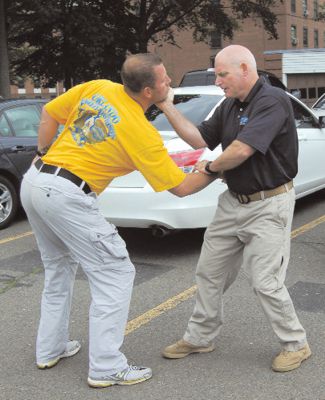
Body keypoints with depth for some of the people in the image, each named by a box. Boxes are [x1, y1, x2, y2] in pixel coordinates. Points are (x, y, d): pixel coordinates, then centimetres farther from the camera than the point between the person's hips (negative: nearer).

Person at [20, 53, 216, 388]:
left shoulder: (97, 88, 5)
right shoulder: (142, 133, -11)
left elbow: (49, 113, 13)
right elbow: (181, 187, -5)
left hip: (33, 182, 8)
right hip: (67, 196, -8)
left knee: (58, 269, 24)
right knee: (115, 274, 2)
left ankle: (50, 349, 35)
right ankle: (106, 368, 5)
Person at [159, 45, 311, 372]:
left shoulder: (272, 101, -20)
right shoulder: (230, 106, 8)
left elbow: (241, 150, -29)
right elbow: (199, 139, 9)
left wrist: (210, 167, -9)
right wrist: (166, 106, 1)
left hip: (268, 205, -8)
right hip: (233, 202, 9)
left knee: (265, 282, -6)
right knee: (209, 272, 12)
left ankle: (296, 345, 16)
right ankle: (199, 337, 28)